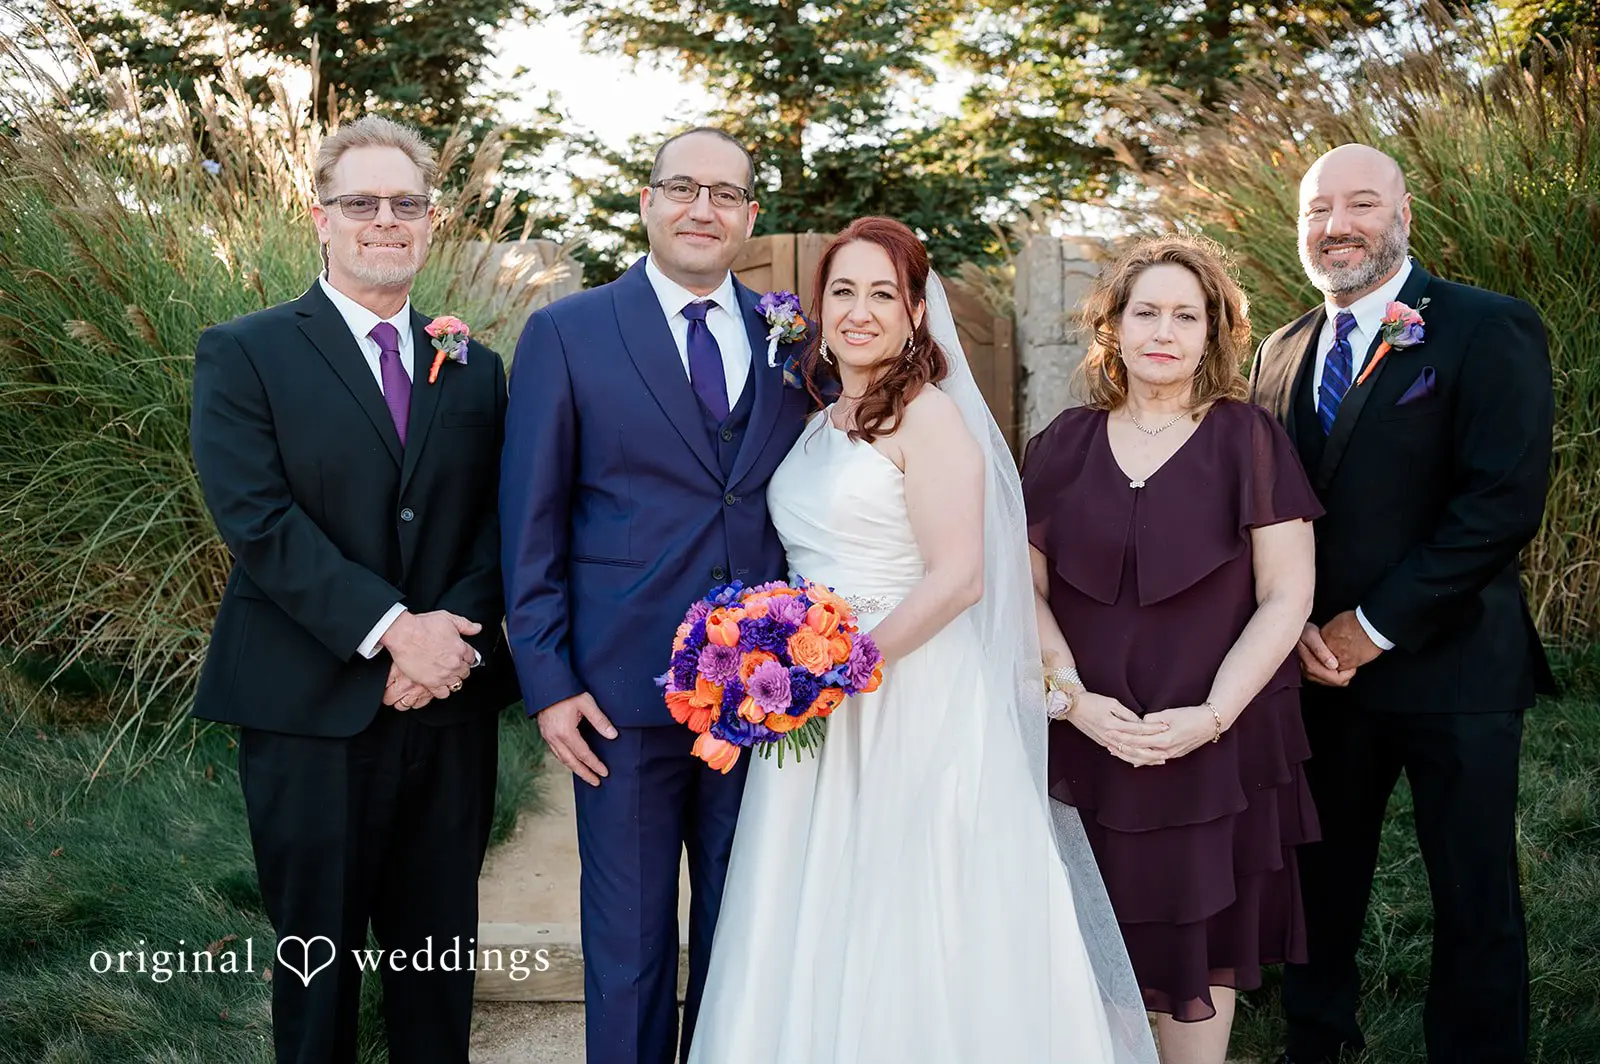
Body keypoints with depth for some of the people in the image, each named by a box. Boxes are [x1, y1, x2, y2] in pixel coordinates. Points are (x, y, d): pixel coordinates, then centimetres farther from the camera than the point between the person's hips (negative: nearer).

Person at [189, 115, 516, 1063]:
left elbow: (499, 518, 5)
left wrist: (456, 629, -13)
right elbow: (258, 519, -13)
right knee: (318, 955, 9)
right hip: (312, 711, -3)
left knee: (441, 958, 13)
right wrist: (391, 628, -19)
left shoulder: (474, 369, 12)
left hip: (451, 705, 4)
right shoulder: (244, 355, -2)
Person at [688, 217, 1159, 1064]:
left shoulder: (928, 416, -9)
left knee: (903, 925, -1)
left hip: (910, 700, -7)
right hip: (820, 710, 7)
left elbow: (957, 579, -16)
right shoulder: (819, 426, 14)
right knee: (818, 930, 11)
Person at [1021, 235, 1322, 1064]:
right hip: (1086, 743, 2)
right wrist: (1075, 696, -10)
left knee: (1198, 941, 8)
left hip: (1215, 744, -2)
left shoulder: (1247, 441, -3)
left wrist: (1212, 716, -15)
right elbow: (1028, 588, 4)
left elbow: (1286, 597, -6)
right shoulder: (1065, 445, 5)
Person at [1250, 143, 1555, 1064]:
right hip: (1324, 670, 5)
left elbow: (1506, 501, -17)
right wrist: (1298, 627, -5)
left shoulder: (1491, 331, -8)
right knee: (1320, 878, 14)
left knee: (1475, 900, 7)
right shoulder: (1284, 352, 10)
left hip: (1452, 670, -5)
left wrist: (1375, 626, -16)